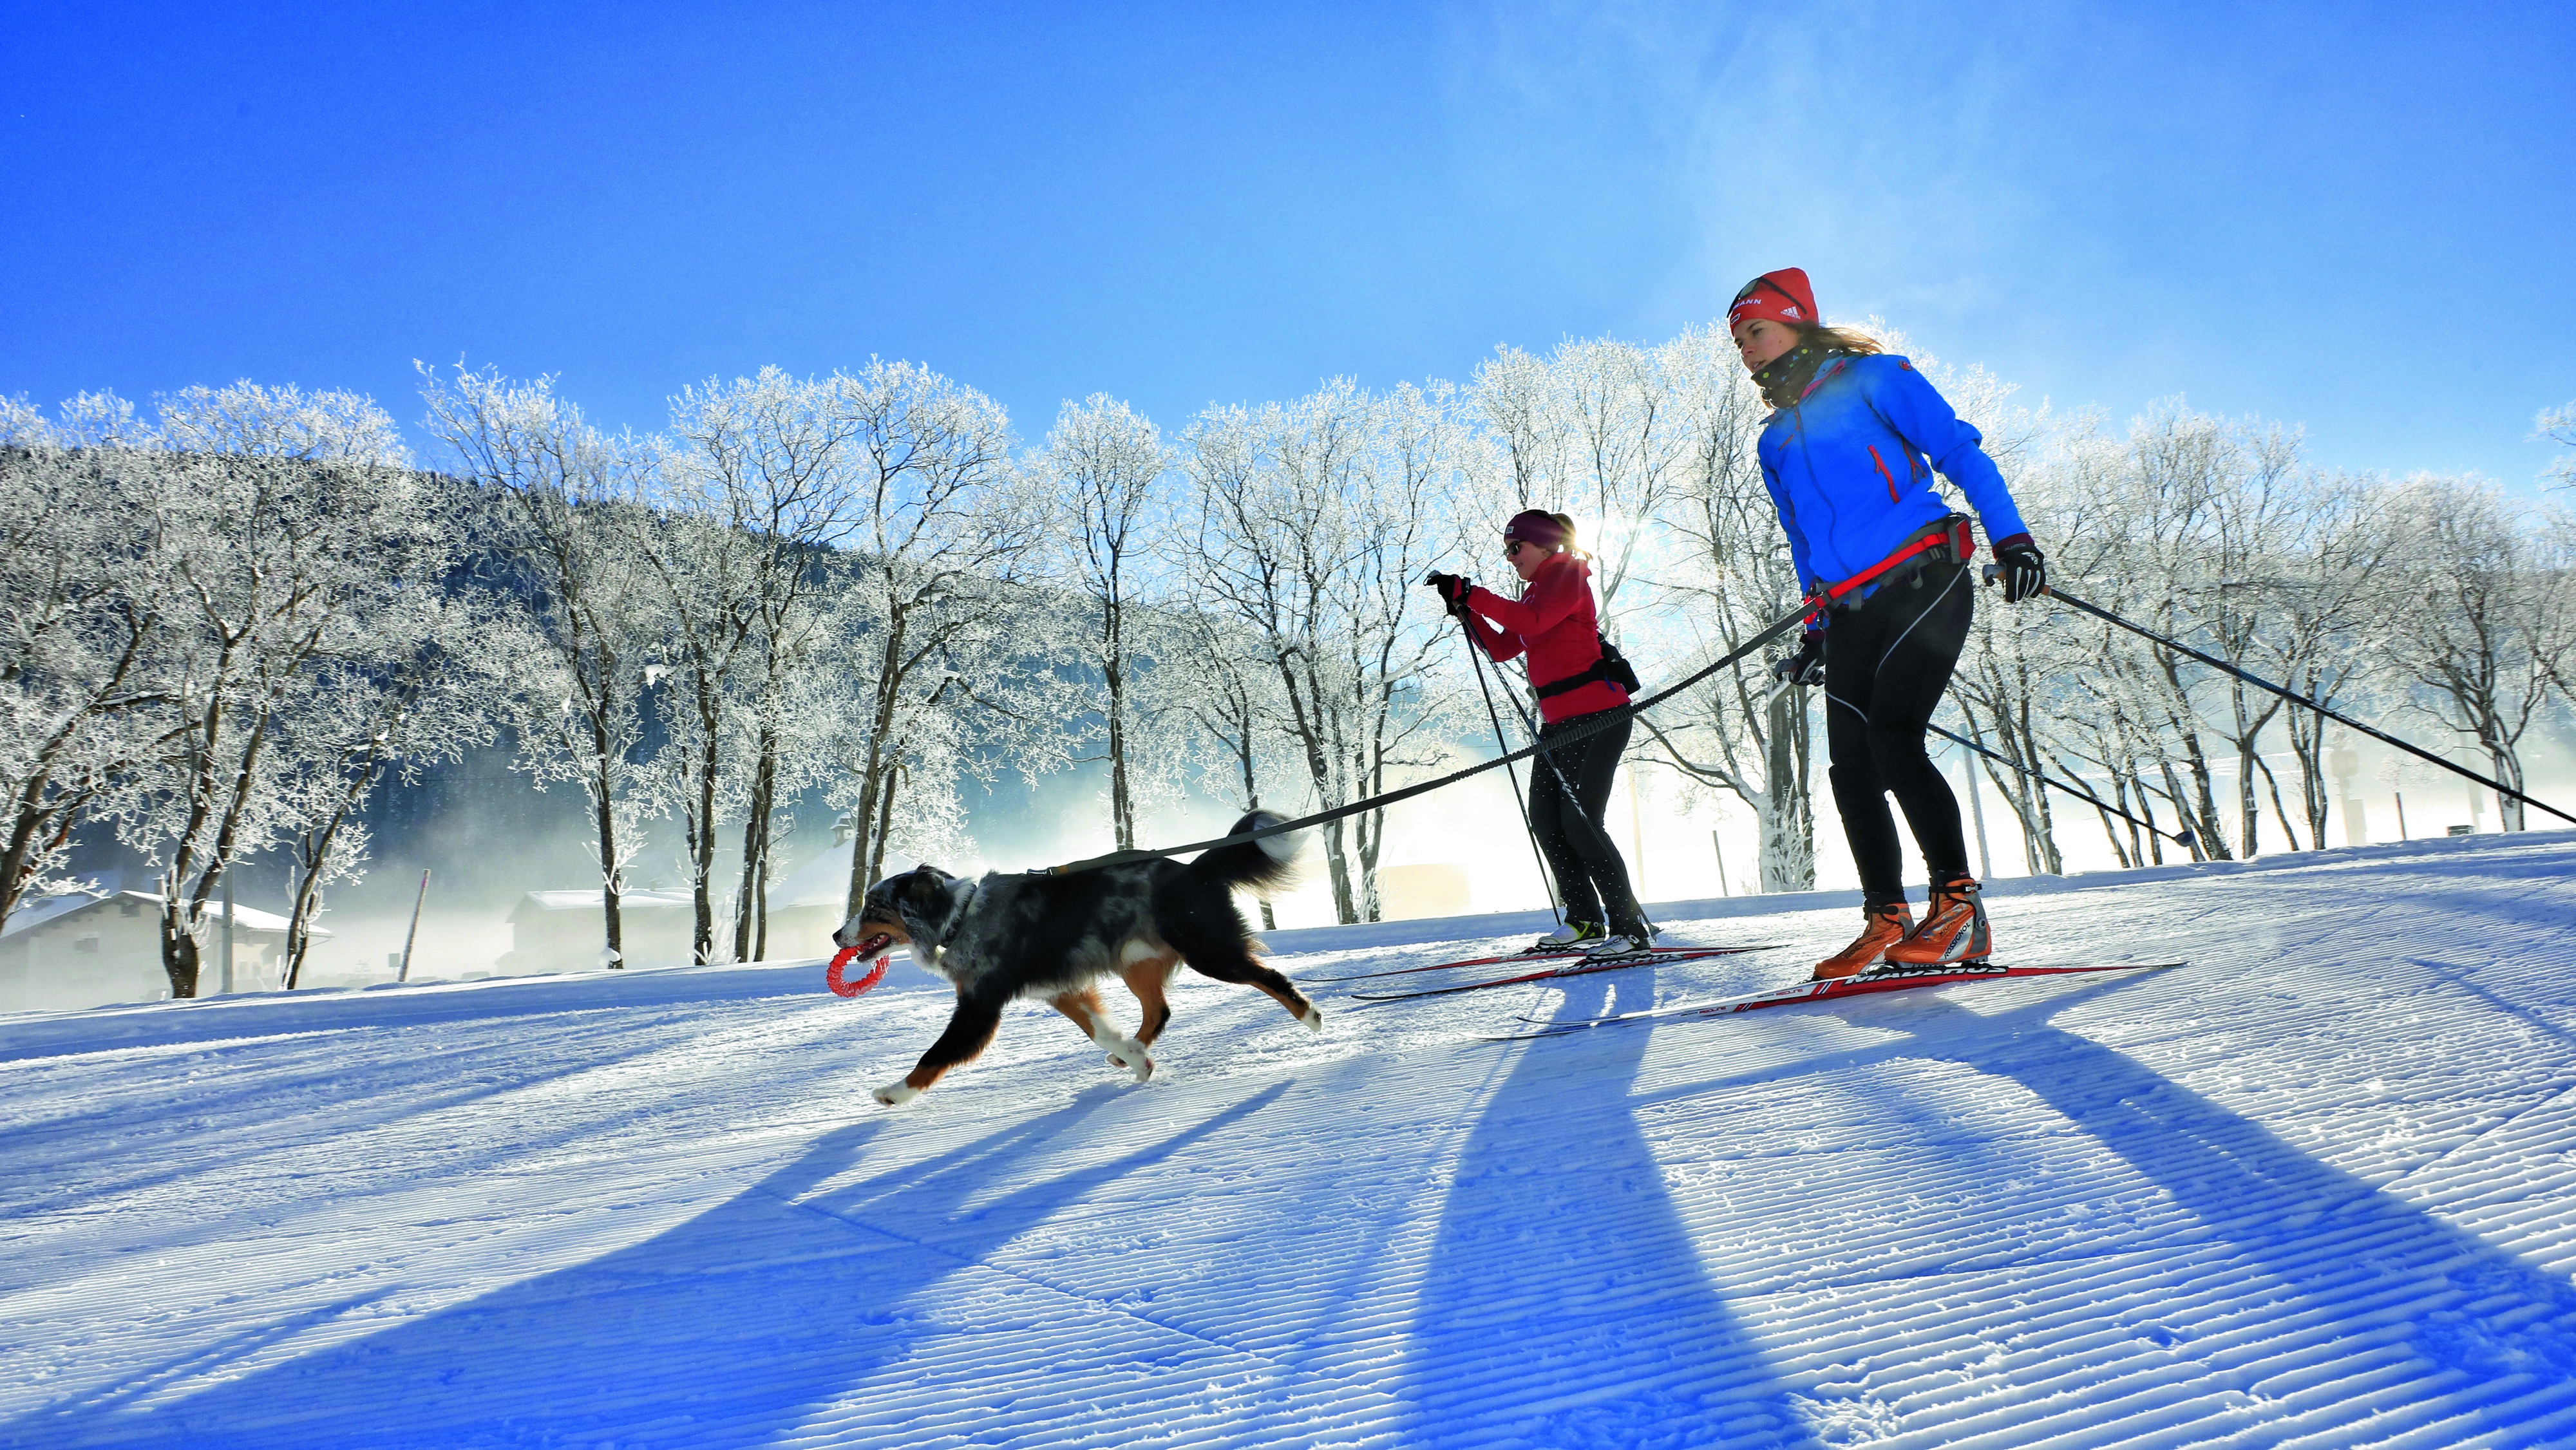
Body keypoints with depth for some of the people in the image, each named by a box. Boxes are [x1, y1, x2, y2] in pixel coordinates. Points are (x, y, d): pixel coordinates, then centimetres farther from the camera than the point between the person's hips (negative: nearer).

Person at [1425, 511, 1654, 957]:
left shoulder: (1568, 576, -6)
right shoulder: (1536, 592, 21)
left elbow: (1532, 623, -25)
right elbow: (1502, 648, 19)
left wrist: (1471, 594, -22)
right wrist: (1465, 611, 6)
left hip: (1598, 714, -10)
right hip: (1559, 721, 10)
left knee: (1579, 821, -13)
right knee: (1545, 819, 6)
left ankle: (1631, 926, -6)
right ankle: (1586, 921, 14)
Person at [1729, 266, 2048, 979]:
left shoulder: (1873, 378, 6)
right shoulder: (1776, 441, 24)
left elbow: (1959, 450, -1)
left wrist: (2010, 536, -13)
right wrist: (1816, 630, 23)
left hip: (1923, 582, -6)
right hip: (1852, 614, 6)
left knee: (1893, 740, -20)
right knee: (1852, 768, -2)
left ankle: (1960, 907, -12)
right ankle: (1886, 922, 4)